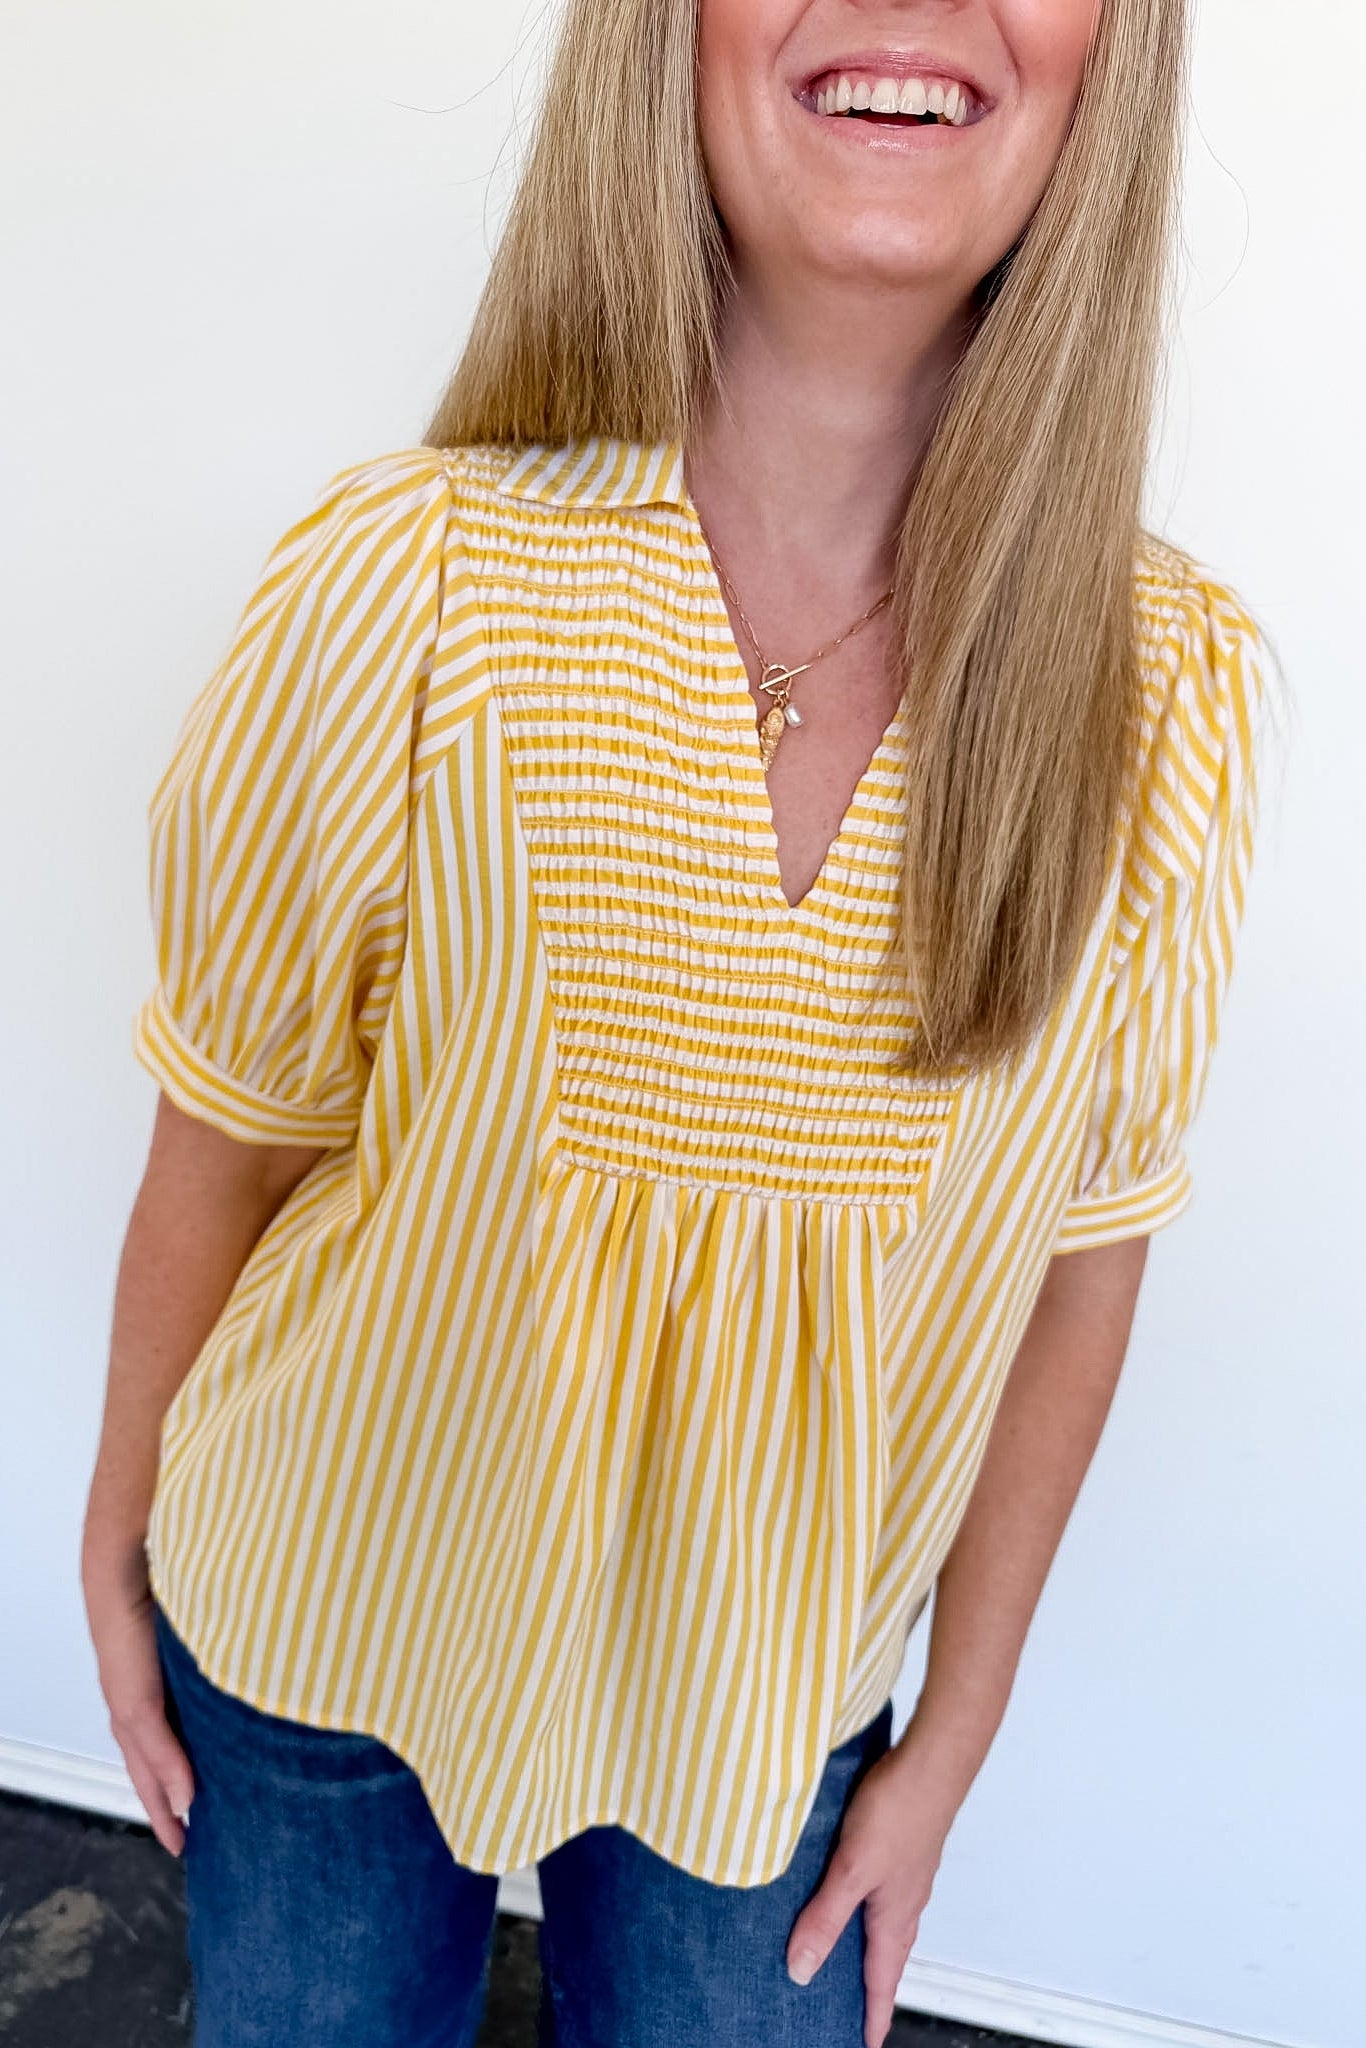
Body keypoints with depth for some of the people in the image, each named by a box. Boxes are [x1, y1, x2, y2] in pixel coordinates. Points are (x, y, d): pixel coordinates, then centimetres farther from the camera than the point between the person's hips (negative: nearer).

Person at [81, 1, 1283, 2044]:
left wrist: (956, 1735, 4)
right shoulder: (400, 585, -22)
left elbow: (1081, 1253, -6)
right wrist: (119, 1526, 4)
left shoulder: (1175, 695, -16)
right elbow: (228, 1133, -9)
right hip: (326, 1638, 0)